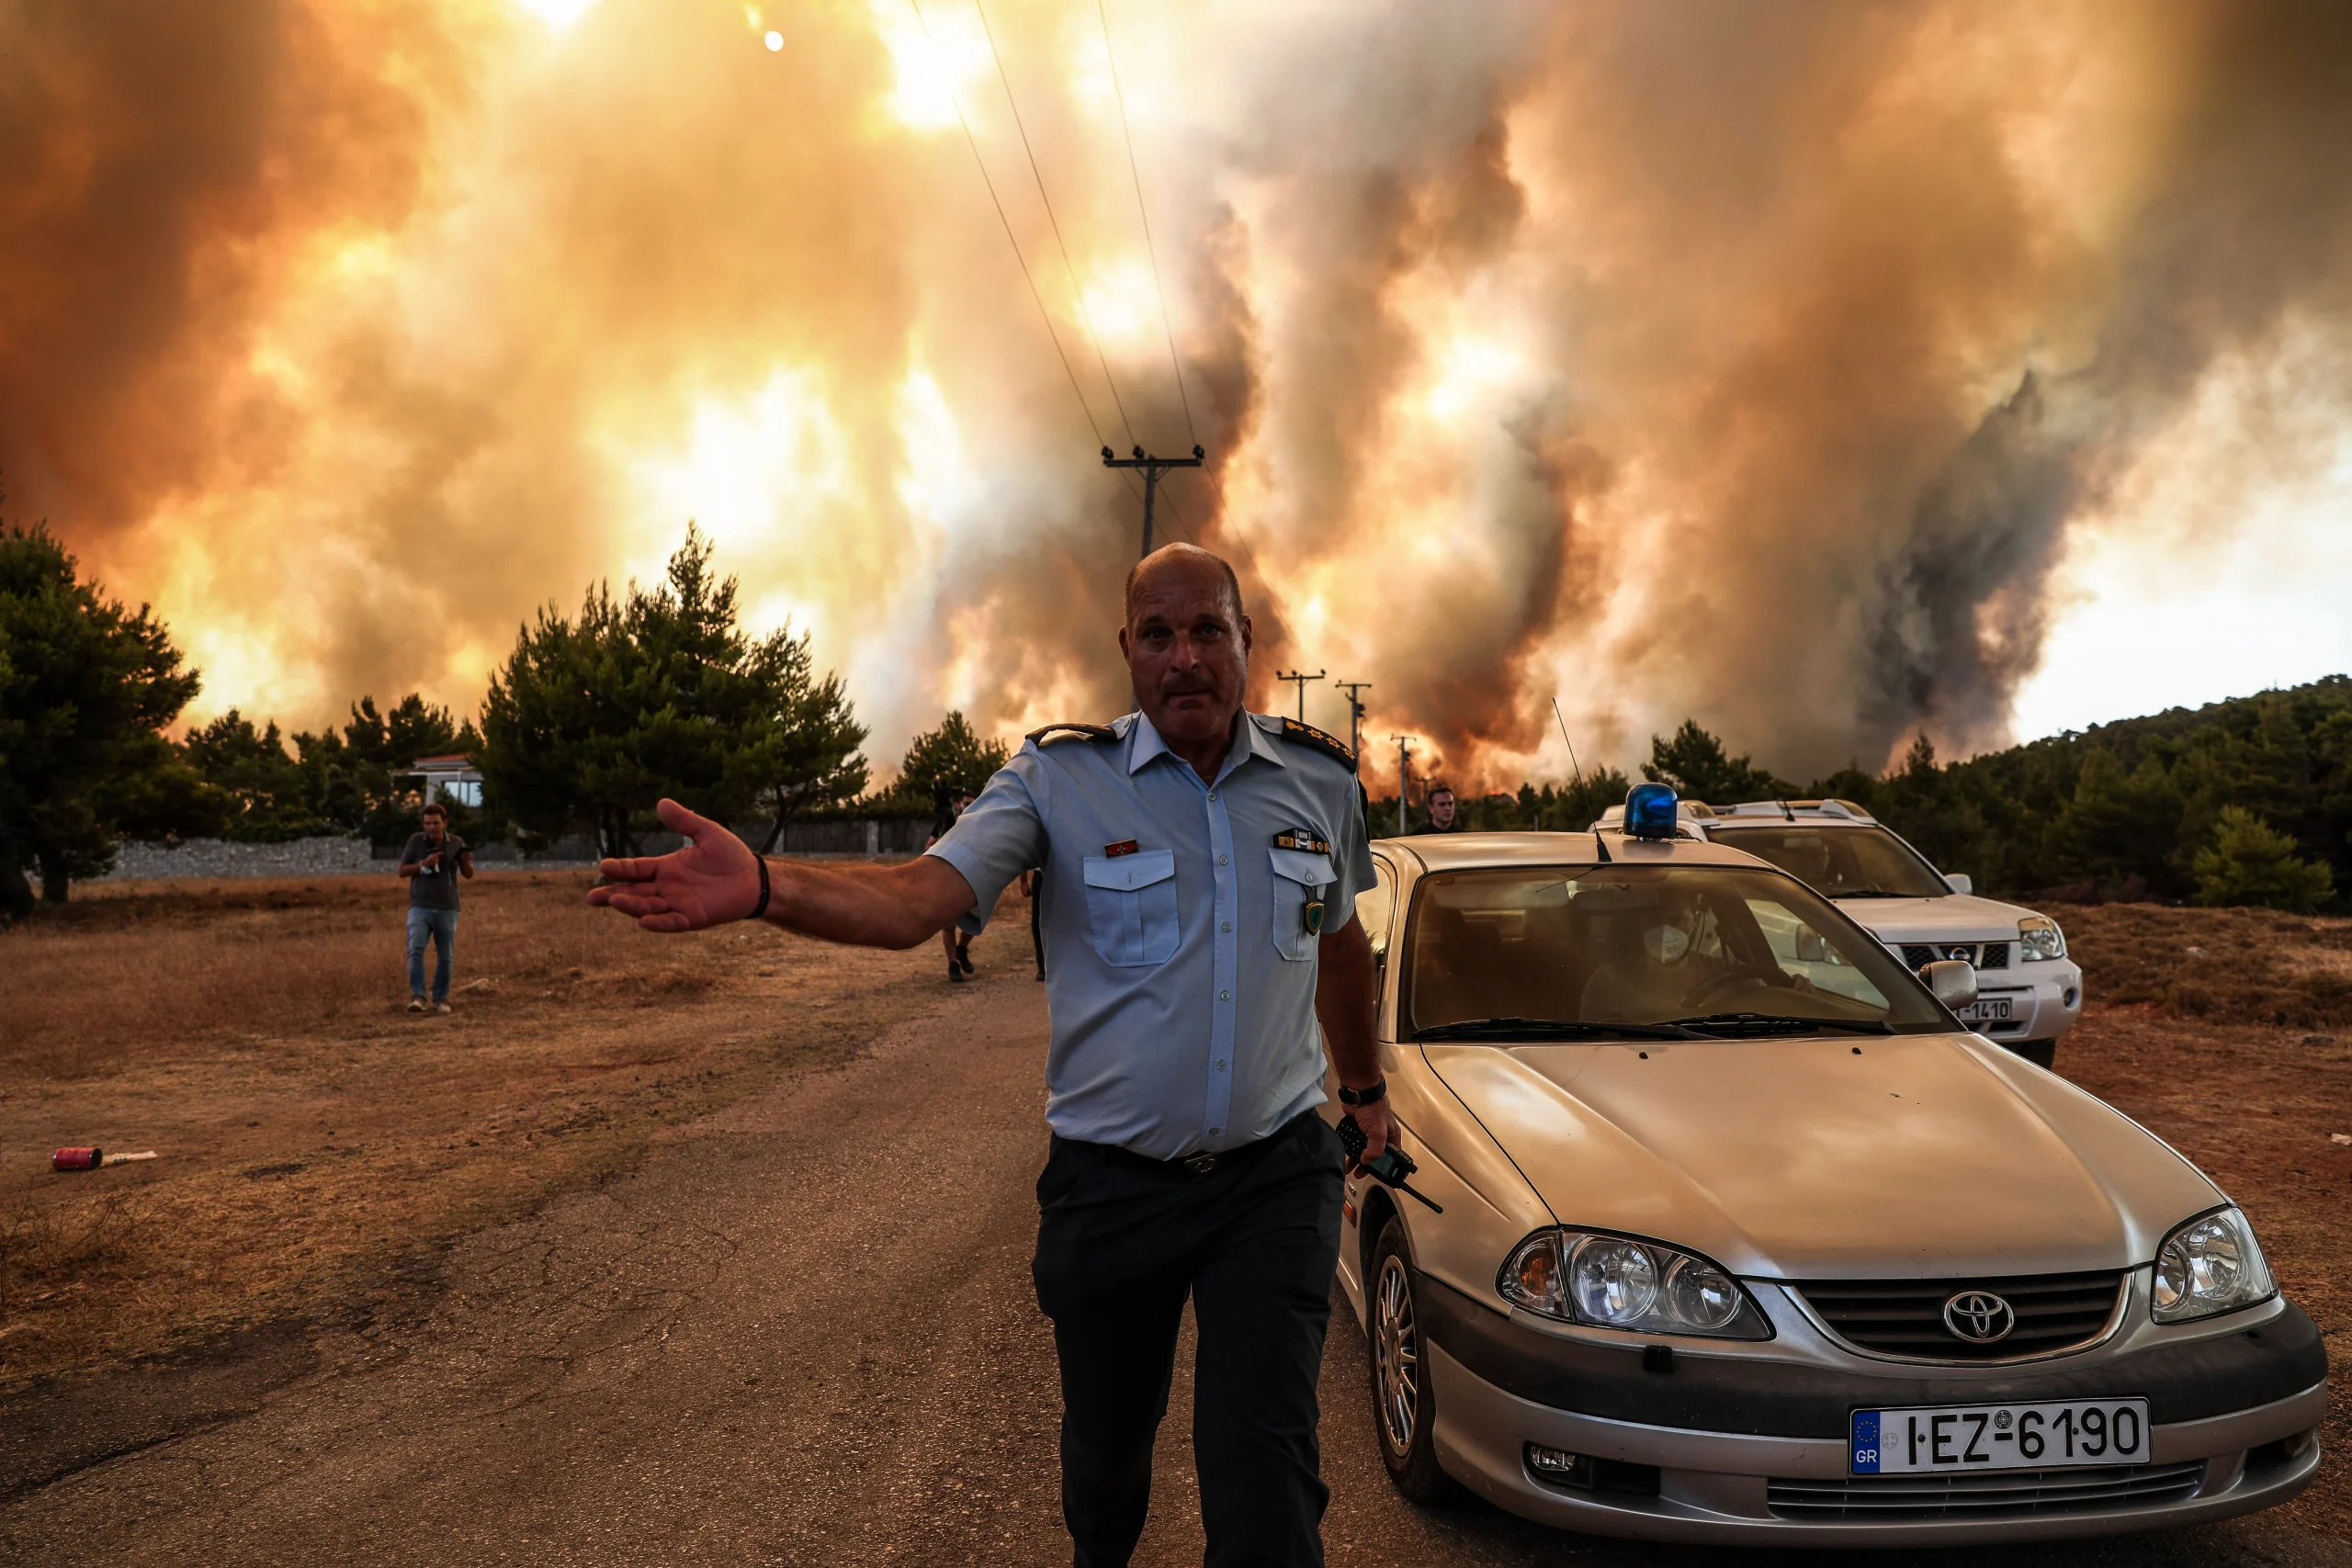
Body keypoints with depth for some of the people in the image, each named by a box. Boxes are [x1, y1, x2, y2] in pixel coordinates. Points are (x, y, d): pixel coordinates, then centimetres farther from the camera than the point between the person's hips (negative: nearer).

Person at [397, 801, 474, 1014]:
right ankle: (417, 996, -15)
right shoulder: (416, 840, 1)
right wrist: (423, 863, -14)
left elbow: (468, 874, 7)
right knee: (415, 950, -16)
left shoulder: (456, 842, 4)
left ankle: (441, 999, 15)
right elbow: (402, 870, 3)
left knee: (445, 956, 5)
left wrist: (466, 861, -15)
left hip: (447, 909, 1)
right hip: (420, 907, -1)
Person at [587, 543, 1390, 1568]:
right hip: (1111, 1183, 0)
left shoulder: (1320, 780, 0)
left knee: (1263, 1474, -7)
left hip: (1274, 1176, 1)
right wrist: (762, 887, -42)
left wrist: (1364, 1087, 27)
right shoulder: (1060, 779, -9)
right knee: (1106, 1444, 21)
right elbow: (914, 899, -24)